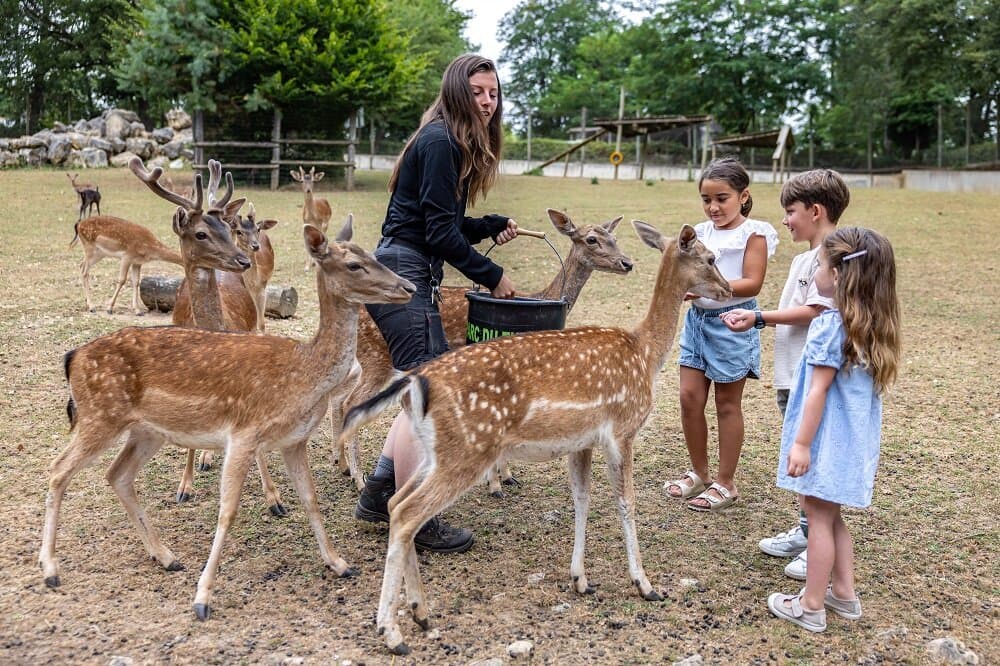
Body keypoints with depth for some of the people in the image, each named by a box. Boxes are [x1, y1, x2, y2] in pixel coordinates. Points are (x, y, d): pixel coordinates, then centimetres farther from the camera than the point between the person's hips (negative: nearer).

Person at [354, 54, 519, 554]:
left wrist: (494, 225, 7)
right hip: (404, 274, -10)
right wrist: (491, 276, -9)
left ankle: (378, 495, 23)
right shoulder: (440, 141, -12)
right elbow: (441, 232, -16)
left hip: (406, 275, 10)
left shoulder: (456, 145, 18)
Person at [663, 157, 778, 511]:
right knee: (689, 397, 5)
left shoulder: (753, 233, -7)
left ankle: (725, 483, 17)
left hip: (731, 322, -5)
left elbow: (752, 283, -15)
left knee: (727, 404, 5)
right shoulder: (701, 233, 9)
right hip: (697, 319, 5)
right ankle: (698, 472, 23)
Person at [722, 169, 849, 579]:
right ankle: (805, 532, 32)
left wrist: (760, 317, -18)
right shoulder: (804, 258, 16)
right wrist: (752, 318, 3)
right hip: (791, 376, 10)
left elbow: (814, 312, -21)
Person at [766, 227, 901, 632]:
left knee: (819, 518, 2)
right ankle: (844, 593, 31)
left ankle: (811, 607, 14)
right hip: (855, 439, 8)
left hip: (828, 438, -8)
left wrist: (801, 443, -17)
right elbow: (865, 383, 12)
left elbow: (819, 390, -20)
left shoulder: (831, 325, -20)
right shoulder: (873, 325, 5)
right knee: (831, 517, 21)